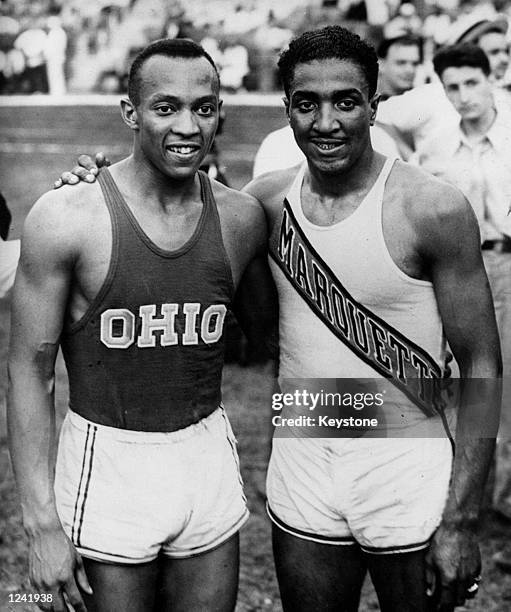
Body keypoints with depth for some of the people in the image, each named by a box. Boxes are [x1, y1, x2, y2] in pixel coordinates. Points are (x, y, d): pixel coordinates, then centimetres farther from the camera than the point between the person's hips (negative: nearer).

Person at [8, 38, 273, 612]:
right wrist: (41, 524, -12)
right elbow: (29, 373, -9)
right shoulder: (66, 218, -12)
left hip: (209, 457, 4)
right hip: (108, 463, -3)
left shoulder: (241, 218, -1)